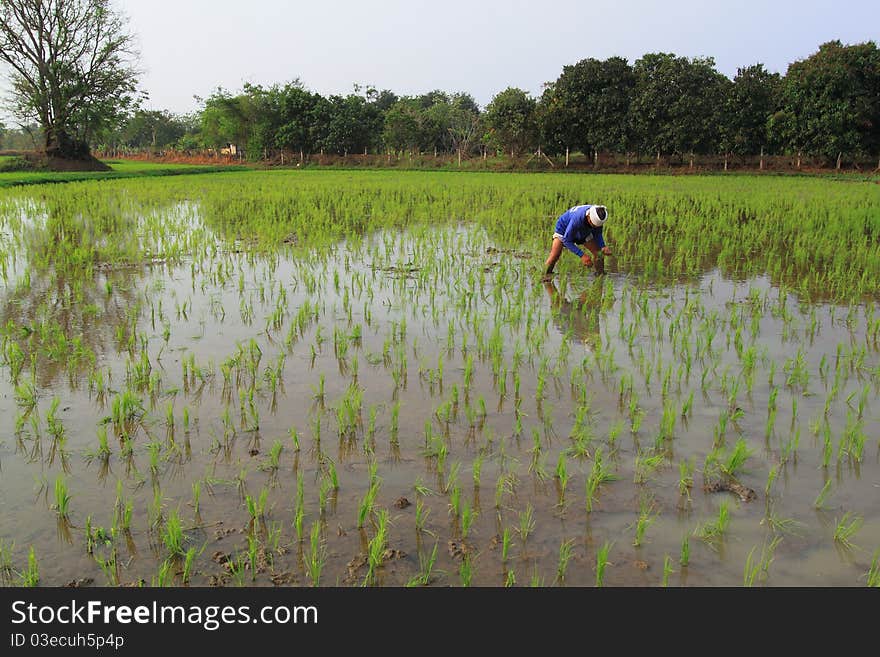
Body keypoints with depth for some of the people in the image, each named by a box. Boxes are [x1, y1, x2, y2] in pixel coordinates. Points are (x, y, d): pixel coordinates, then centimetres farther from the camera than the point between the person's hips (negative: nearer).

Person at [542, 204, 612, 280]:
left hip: (583, 232, 6)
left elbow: (598, 235, -8)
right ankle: (546, 278, -16)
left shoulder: (598, 218, -27)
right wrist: (582, 255, -41)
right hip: (564, 228, -5)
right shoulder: (577, 219, -44)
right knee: (554, 255, -25)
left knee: (599, 253, -5)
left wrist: (603, 247, -27)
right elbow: (566, 240, -36)